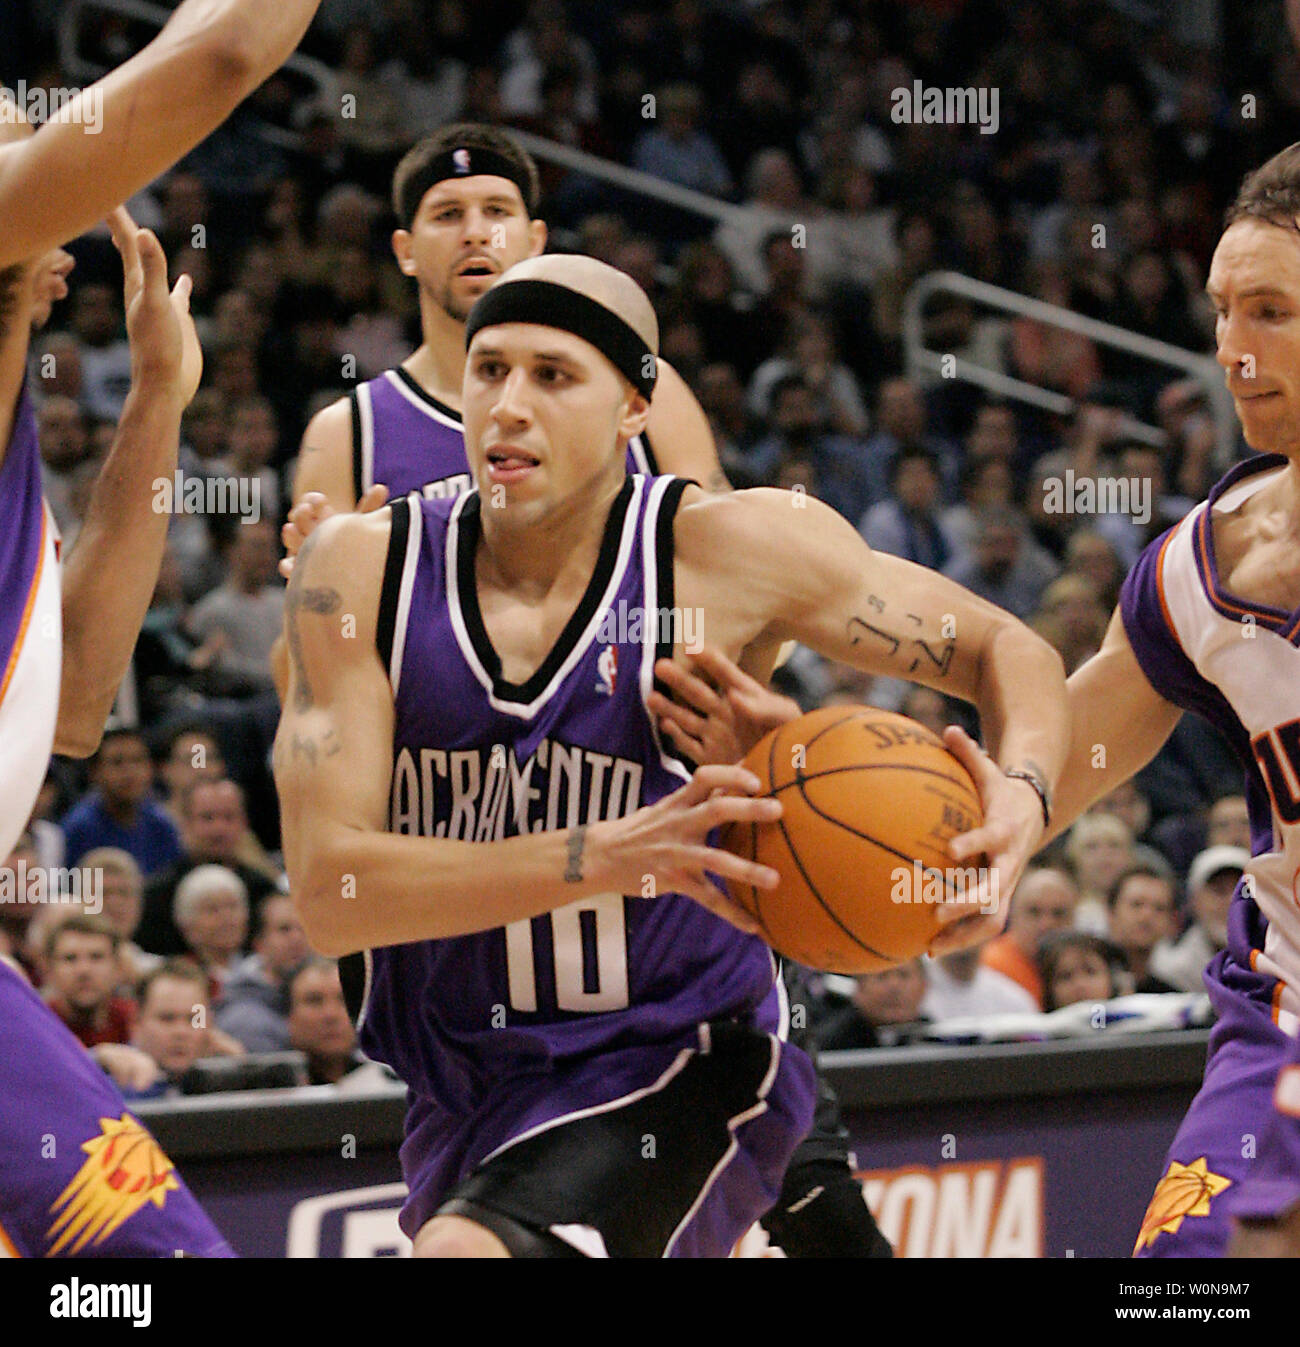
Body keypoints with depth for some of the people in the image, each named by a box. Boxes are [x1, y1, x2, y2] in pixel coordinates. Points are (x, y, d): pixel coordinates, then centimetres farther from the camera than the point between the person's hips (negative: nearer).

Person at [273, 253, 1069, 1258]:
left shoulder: (729, 551, -12)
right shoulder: (363, 568, -8)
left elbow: (1005, 648, 1)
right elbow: (328, 891, -17)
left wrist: (1022, 797, -22)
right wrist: (610, 857, -30)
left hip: (679, 1071, -5)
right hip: (465, 1091, 5)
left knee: (465, 1252, -31)